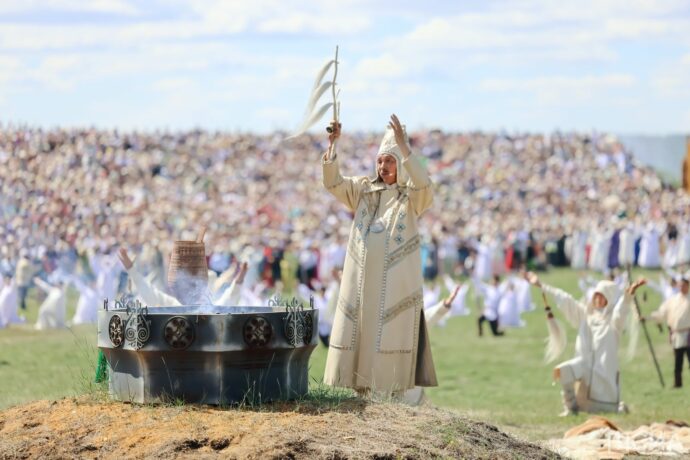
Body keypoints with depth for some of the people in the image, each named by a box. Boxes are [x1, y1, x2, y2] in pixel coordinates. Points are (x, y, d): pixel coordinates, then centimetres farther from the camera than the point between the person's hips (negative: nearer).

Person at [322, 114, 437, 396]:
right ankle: (357, 390, 8)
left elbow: (424, 184, -21)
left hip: (395, 280, -4)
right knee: (356, 332, 3)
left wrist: (404, 146, -28)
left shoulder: (412, 196, 1)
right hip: (362, 279, 4)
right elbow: (333, 182, -1)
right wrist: (332, 143, -15)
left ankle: (390, 392, -2)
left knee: (390, 337, -5)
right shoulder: (363, 190, 12)